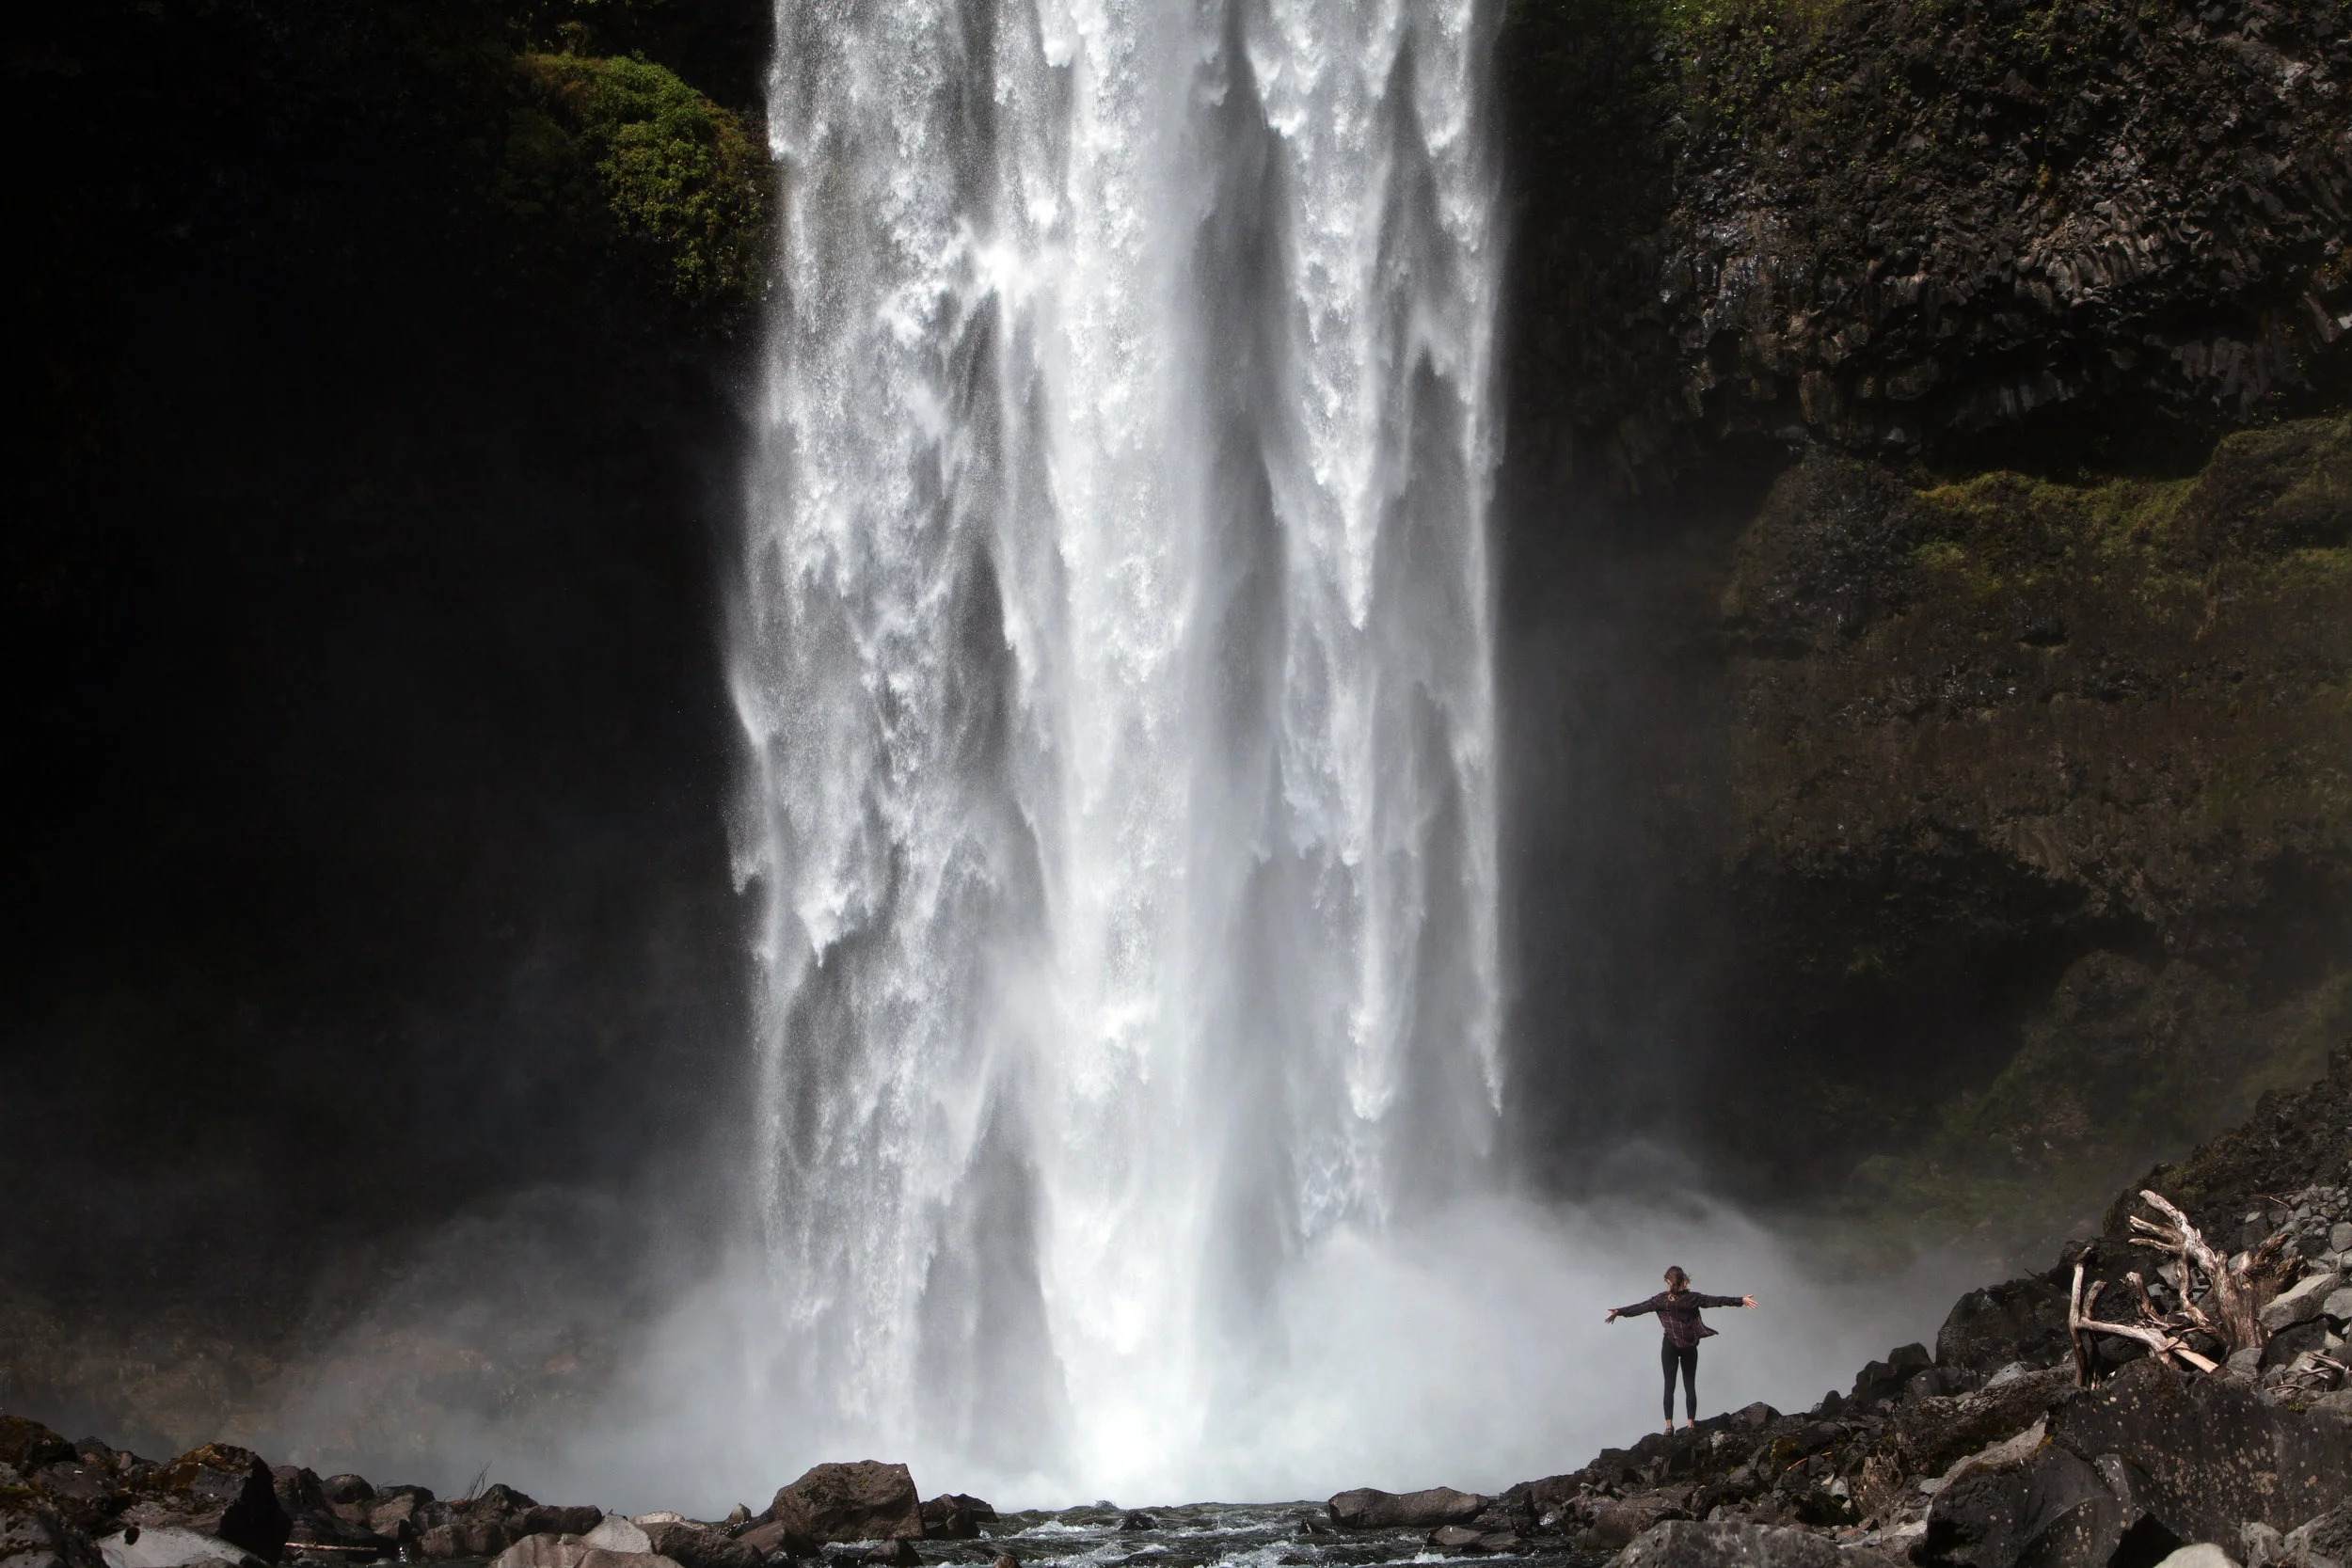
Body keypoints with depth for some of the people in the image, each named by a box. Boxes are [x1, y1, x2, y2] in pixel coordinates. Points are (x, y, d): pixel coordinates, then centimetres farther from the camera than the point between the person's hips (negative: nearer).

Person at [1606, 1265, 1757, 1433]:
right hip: (1689, 1346, 1)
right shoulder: (1692, 1298, -6)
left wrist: (1619, 1312, 4)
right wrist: (1741, 1300, 1)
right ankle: (1691, 1424, 3)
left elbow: (1641, 1307, -4)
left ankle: (1669, 1425, -2)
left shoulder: (1663, 1299, -9)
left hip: (1670, 1346, -1)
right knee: (1690, 1386, 6)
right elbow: (1717, 1300, -4)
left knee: (1669, 1386, 3)